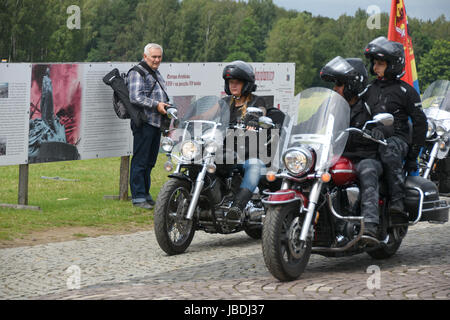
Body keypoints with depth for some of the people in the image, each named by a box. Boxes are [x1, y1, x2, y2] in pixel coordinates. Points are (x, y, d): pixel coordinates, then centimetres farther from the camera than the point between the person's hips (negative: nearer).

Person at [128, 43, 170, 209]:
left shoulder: (157, 74, 23)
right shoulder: (137, 72, -8)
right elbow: (136, 97, -19)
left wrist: (166, 107, 18)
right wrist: (156, 105, -19)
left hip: (156, 123, 9)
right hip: (144, 123, -9)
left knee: (150, 161, 13)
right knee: (140, 161, -8)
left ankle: (146, 193, 19)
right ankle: (138, 197, -7)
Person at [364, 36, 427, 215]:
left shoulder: (405, 91, 3)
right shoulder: (370, 89, 19)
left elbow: (420, 123, 2)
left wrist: (413, 155, -2)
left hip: (398, 137, -6)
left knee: (388, 149, -40)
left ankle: (397, 199, -46)